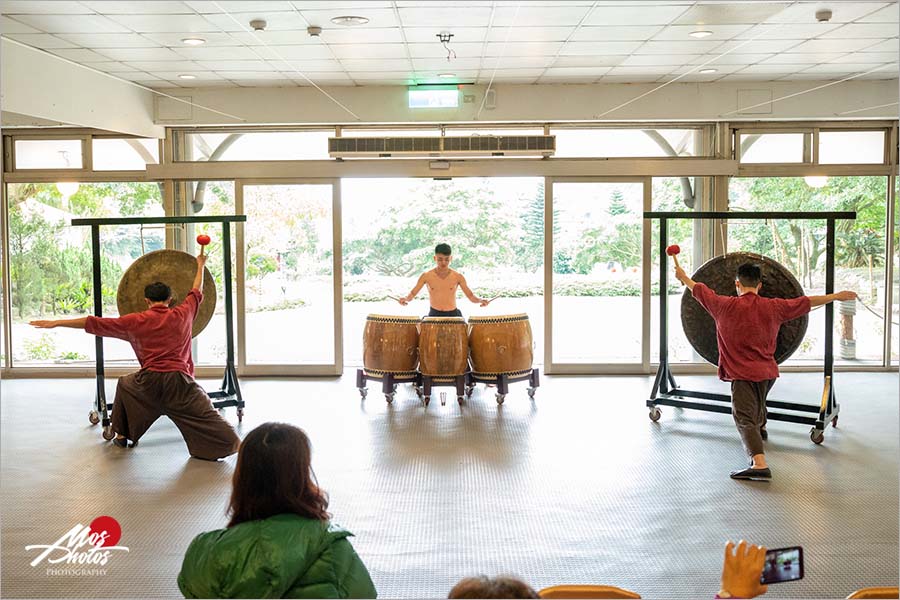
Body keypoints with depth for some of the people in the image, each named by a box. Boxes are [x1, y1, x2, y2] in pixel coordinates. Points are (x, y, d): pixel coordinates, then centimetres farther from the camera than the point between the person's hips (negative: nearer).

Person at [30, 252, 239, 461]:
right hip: (179, 381, -1)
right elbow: (197, 291, 28)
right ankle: (234, 444, -18)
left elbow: (94, 323, 8)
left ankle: (122, 435, 37)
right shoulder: (182, 314, 9)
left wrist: (56, 323, 15)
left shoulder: (135, 321, 7)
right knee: (207, 416, -3)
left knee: (125, 384, 33)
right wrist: (201, 265, 46)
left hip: (149, 381, 1)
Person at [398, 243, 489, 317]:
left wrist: (480, 300, -22)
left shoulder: (458, 277, -3)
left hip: (453, 315, 0)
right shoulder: (426, 276, -4)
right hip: (434, 315, 0)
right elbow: (412, 294, 0)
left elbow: (471, 296, -1)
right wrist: (405, 299, -22)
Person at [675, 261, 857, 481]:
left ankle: (759, 464, -31)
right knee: (758, 402, 35)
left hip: (743, 374, -5)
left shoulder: (726, 305, -8)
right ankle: (760, 428, 63)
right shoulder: (773, 307, 1)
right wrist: (836, 296, 23)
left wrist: (683, 277, 26)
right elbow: (806, 301, 10)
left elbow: (699, 290, 7)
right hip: (768, 371, 5)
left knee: (744, 418, -13)